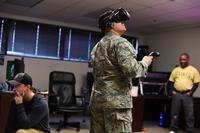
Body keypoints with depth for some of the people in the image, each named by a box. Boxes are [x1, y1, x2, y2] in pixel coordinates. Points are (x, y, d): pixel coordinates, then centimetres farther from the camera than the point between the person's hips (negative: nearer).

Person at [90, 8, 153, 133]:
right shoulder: (120, 42, -9)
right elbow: (131, 70, -20)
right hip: (116, 100, -9)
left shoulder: (97, 46, 18)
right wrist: (144, 63, 0)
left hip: (97, 98, 9)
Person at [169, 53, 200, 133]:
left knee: (189, 114, 0)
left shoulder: (193, 70, 1)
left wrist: (191, 92, -9)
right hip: (176, 94, 3)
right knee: (174, 112, 9)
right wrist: (172, 90, 1)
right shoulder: (175, 70, 9)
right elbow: (171, 81, 13)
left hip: (187, 95, -2)